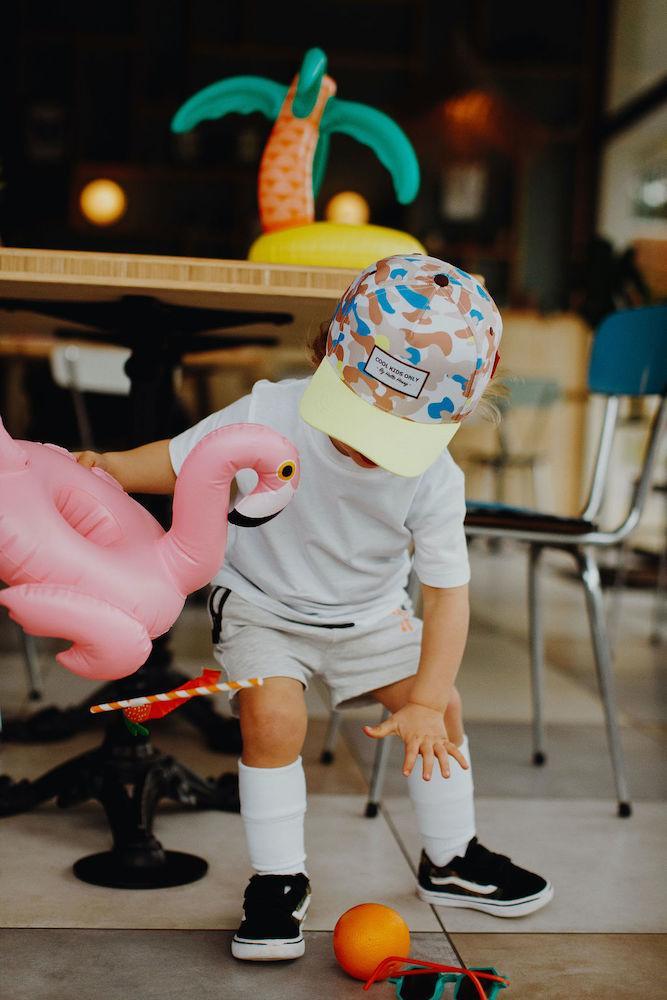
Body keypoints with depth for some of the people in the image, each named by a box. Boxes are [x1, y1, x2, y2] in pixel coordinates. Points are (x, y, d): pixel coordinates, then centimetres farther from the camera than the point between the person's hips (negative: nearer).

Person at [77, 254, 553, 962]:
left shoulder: (433, 479, -24)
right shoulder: (266, 418, -28)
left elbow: (447, 593, -22)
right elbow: (178, 464, -15)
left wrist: (425, 704, -28)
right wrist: (100, 467, -33)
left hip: (368, 614, 3)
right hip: (260, 604, -2)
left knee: (442, 709, 0)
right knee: (273, 714, -23)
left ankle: (450, 860, 26)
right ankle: (276, 881, -1)